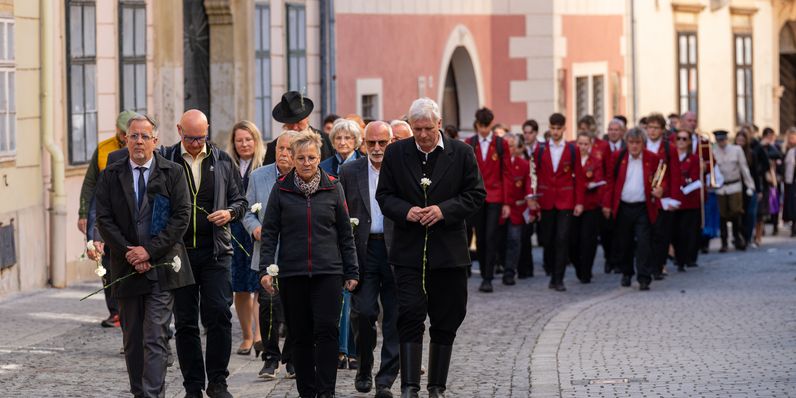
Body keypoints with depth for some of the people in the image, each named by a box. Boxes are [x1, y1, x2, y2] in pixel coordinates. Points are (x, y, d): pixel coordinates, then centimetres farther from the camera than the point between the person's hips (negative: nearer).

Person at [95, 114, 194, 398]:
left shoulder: (172, 174, 1)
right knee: (132, 340, 9)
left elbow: (181, 217, -5)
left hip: (162, 266, -3)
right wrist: (129, 253, -11)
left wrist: (149, 251, -13)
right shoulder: (111, 176, 6)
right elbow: (104, 219, 1)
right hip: (126, 268, 3)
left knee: (155, 339, -11)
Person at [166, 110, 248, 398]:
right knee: (185, 321, 4)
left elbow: (239, 200, 14)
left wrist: (230, 212, -7)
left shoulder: (222, 161, 8)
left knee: (219, 314, -9)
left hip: (215, 250, 0)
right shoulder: (165, 161, 2)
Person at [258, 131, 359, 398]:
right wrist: (266, 269, -5)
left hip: (328, 272, 0)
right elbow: (269, 232, 5)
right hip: (291, 273, 0)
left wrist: (351, 271, 8)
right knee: (301, 335, 4)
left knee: (327, 331, -10)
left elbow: (345, 233, 9)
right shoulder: (281, 189, 4)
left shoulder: (333, 188, 5)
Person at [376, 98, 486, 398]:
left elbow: (476, 194, 2)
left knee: (446, 322, 7)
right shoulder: (395, 154, 4)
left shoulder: (461, 153, 2)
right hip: (409, 251, -1)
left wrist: (444, 210, -13)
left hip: (449, 251, 1)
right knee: (410, 317, -9)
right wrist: (405, 211, -14)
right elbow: (384, 195, 6)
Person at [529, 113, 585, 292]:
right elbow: (535, 175, 7)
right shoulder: (540, 150, 5)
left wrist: (579, 202, -2)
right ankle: (552, 273, 27)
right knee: (547, 240, 7)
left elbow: (579, 177, 2)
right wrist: (532, 197, 0)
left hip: (566, 201, -2)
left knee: (562, 240, -8)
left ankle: (558, 279, -5)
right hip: (546, 201, 2)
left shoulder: (573, 151, 2)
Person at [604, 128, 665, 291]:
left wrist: (660, 189, -18)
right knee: (625, 244, 11)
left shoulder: (653, 159, -1)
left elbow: (662, 179, 6)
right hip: (623, 208, 2)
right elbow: (611, 181, 6)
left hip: (644, 208, -2)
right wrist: (607, 204, 2)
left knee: (644, 244, -8)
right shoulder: (618, 157, 2)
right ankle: (626, 273, 29)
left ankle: (644, 279, -7)